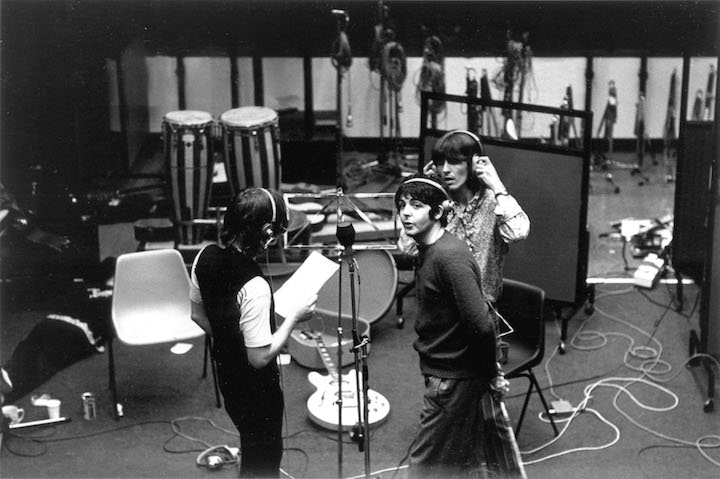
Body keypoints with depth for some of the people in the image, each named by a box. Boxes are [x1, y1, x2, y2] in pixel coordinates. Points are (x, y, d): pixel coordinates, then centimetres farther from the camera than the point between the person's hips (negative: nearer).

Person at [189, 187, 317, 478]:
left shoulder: (205, 257, -12)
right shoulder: (254, 287, -36)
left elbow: (198, 315, 4)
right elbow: (260, 357, -28)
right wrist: (295, 317, -20)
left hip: (226, 375, 7)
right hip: (256, 389, -7)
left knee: (251, 448, 30)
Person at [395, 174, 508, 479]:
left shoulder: (449, 257, -24)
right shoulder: (427, 251, 7)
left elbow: (480, 325, -26)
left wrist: (490, 374, -13)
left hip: (452, 378, -9)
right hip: (445, 370, 9)